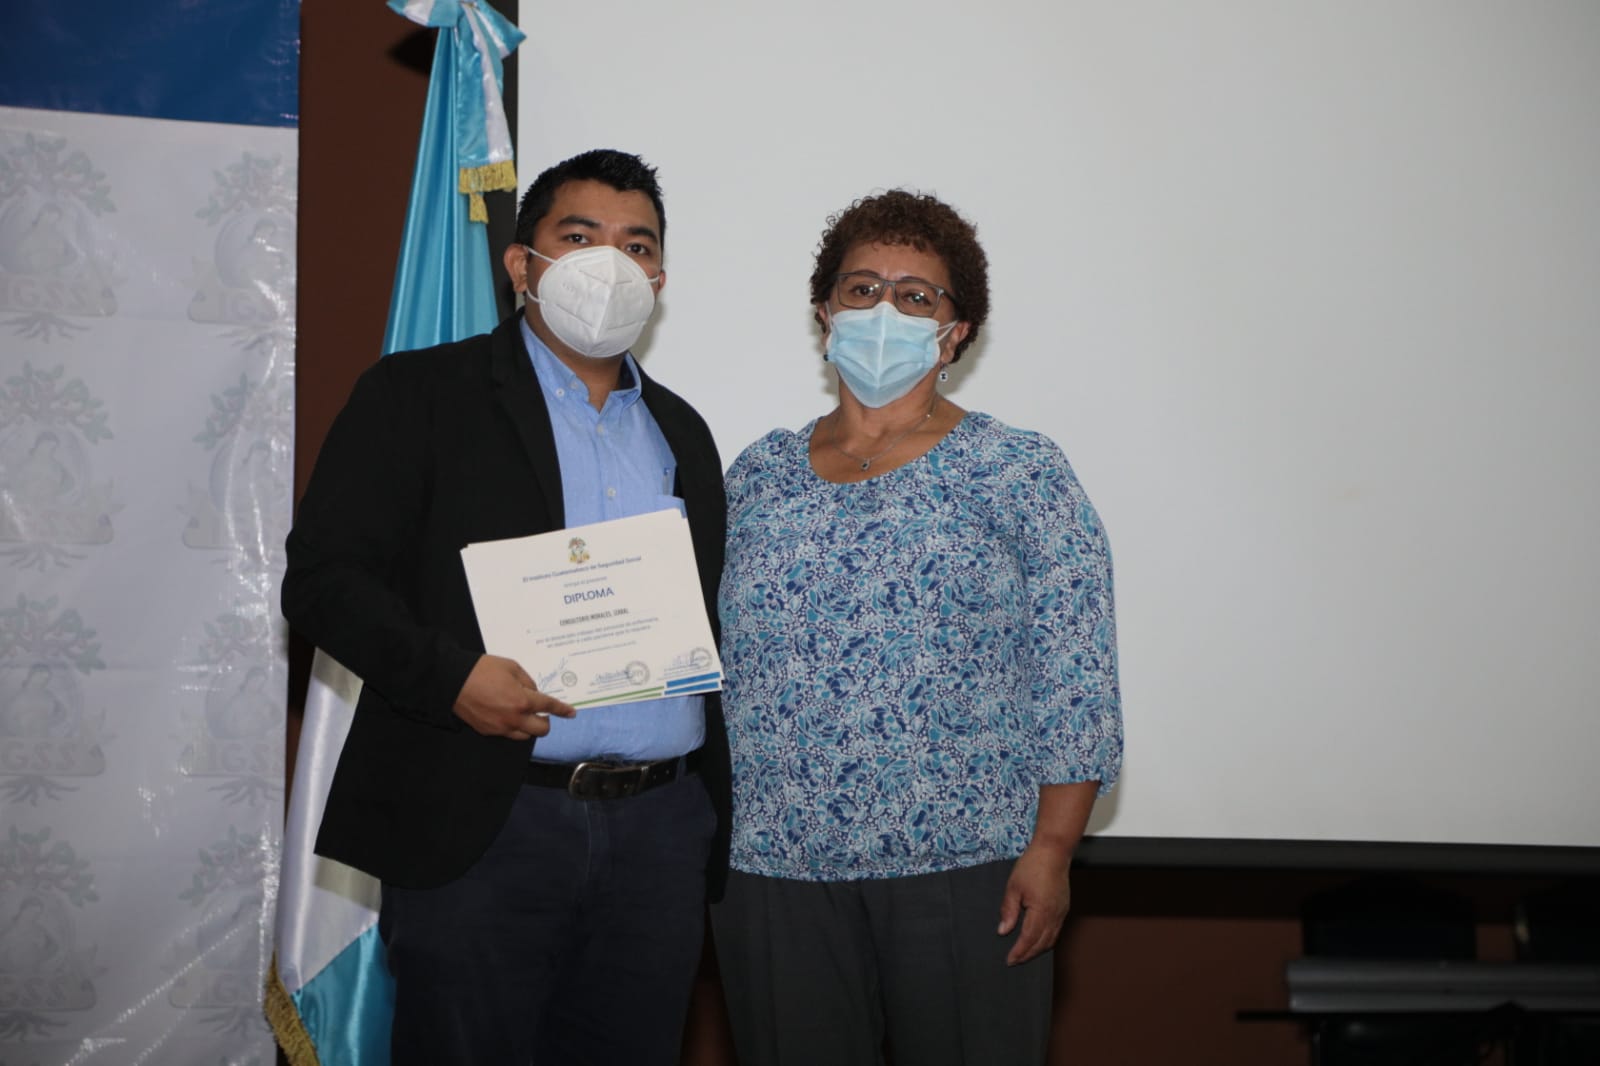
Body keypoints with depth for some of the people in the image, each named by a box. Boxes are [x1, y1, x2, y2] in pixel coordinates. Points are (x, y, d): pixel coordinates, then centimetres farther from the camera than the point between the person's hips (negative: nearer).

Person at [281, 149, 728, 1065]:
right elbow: (325, 575, -4)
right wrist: (450, 675, -19)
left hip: (663, 828, 5)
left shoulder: (682, 431, 18)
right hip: (482, 825, -4)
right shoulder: (420, 394, 2)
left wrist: (715, 806, 7)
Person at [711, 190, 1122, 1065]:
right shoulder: (758, 475, 11)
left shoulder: (1019, 473, -1)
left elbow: (1076, 685, -5)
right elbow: (715, 664, 14)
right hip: (773, 863, 3)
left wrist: (1050, 851, -11)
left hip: (961, 866, -3)